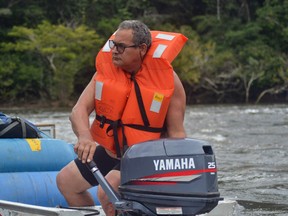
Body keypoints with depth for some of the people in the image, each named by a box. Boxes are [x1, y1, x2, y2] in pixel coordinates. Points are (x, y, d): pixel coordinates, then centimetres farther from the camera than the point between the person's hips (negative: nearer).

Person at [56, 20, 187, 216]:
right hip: (108, 151, 6)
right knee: (65, 181, 10)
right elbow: (79, 111, -15)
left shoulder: (166, 78, -17)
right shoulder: (106, 69, -6)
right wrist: (85, 137, -37)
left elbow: (176, 133, -14)